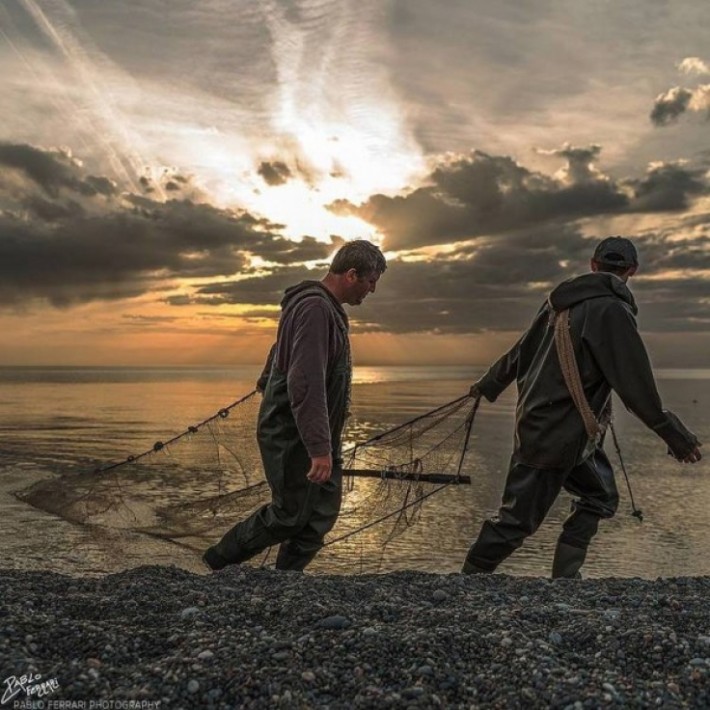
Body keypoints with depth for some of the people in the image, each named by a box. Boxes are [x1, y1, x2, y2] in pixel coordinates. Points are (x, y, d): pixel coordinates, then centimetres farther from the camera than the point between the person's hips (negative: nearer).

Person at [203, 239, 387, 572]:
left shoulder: (324, 307, 12)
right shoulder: (315, 308, -22)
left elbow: (280, 358, 22)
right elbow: (306, 385, -30)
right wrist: (319, 448, -31)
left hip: (314, 437, 10)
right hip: (294, 438, -10)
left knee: (322, 514, 10)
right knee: (289, 516, 4)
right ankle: (220, 559, 24)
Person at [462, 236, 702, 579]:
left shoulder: (561, 300, 7)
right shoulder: (610, 310, -18)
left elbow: (520, 351, 16)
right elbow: (636, 384, -18)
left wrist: (488, 385, 29)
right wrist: (674, 435, -8)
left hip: (540, 422, 9)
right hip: (555, 433, -9)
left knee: (599, 496, 19)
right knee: (519, 518, 1)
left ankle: (564, 575, 23)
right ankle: (470, 575, 14)